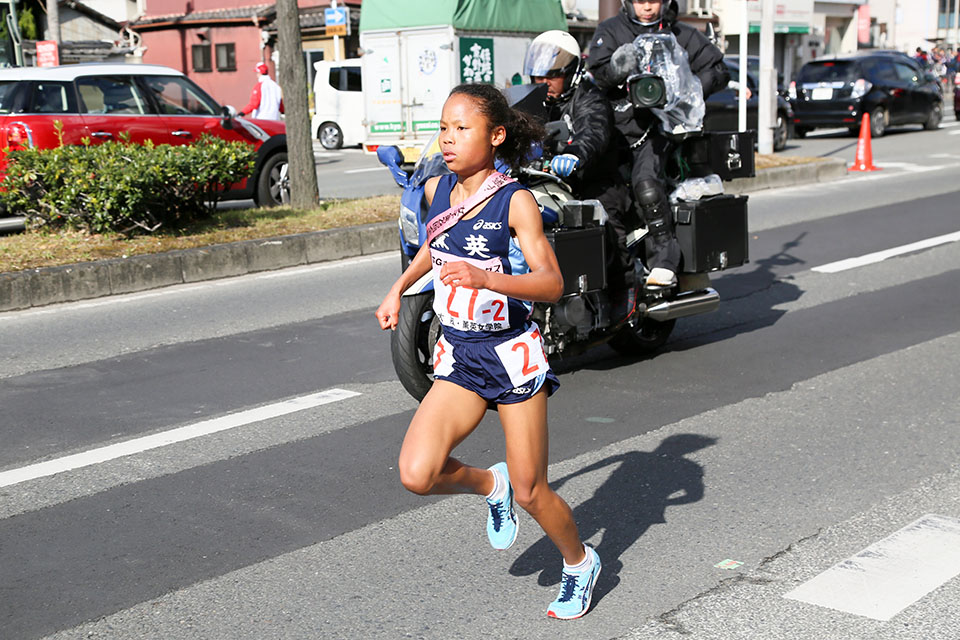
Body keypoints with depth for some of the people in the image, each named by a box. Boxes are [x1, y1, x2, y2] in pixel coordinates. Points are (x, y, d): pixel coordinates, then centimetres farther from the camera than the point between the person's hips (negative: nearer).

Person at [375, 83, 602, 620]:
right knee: (417, 474, -14)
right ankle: (491, 485, 17)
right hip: (459, 357, 5)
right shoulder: (437, 191, 3)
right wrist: (398, 289, 21)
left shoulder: (515, 201, -13)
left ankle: (581, 563, 33)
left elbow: (552, 283, -21)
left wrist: (485, 278, -34)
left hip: (512, 353, -4)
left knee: (530, 492, 3)